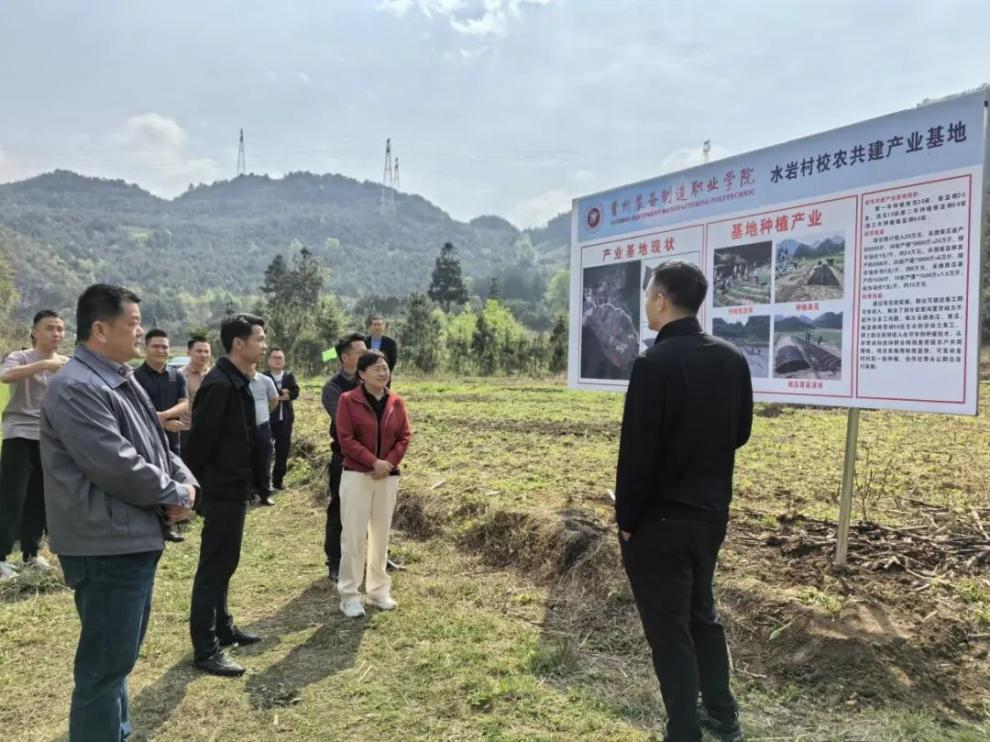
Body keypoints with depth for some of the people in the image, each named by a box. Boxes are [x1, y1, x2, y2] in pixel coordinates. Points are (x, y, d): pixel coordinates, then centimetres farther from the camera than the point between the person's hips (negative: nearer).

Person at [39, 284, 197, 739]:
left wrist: (183, 479, -2)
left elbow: (155, 445, 17)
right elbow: (117, 466, -26)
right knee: (105, 662, 1)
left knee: (120, 654, 23)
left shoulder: (121, 380, 13)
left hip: (134, 538, 11)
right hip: (106, 545, -10)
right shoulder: (75, 389, -20)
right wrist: (175, 495, -12)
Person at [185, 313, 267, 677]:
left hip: (234, 489, 10)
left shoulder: (239, 382, 10)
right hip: (222, 491, -10)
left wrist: (247, 483, 16)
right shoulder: (219, 384, -21)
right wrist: (199, 487, -15)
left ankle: (222, 627, 34)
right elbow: (199, 440, -22)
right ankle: (205, 649, 9)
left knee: (224, 563, 20)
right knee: (213, 567, -1)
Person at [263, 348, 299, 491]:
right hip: (267, 419, -3)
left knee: (283, 452, 8)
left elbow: (295, 392, -7)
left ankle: (278, 480, 20)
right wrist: (282, 393, -16)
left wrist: (277, 394, -16)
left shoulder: (290, 376, 8)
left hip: (285, 419, 3)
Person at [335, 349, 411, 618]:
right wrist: (373, 461, -17)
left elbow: (404, 437, 4)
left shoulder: (397, 402, 5)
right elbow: (346, 439, -11)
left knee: (381, 533, 12)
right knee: (353, 535, 0)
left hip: (388, 476, 4)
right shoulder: (348, 400, -6)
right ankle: (349, 596, 10)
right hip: (356, 475, -4)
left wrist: (389, 463, -11)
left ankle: (379, 590, 24)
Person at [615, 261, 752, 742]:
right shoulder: (732, 359, 1)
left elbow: (637, 450, -20)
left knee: (668, 629, 7)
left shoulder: (654, 363, -21)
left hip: (659, 520, -7)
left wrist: (626, 519, -9)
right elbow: (741, 433, 11)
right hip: (711, 513, 8)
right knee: (702, 614, 24)